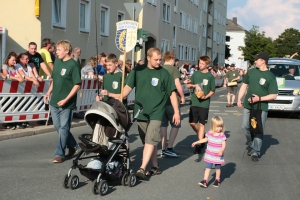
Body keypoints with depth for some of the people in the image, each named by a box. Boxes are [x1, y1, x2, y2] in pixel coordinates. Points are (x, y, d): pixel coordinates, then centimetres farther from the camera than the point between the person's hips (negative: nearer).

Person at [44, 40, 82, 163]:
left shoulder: (73, 65, -13)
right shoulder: (57, 62, 9)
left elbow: (77, 85, -15)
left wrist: (66, 100, -20)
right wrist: (49, 93, 9)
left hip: (66, 103, -8)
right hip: (54, 101, 8)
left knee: (63, 128, 1)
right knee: (58, 127, 14)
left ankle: (59, 154, 9)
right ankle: (73, 146, 31)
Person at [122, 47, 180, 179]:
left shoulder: (164, 73, -2)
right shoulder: (138, 71, 2)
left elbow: (172, 93, 1)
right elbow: (128, 87, 1)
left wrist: (176, 112, -2)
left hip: (156, 113, -3)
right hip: (141, 112, 3)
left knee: (150, 140, -13)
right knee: (149, 141, 11)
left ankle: (142, 168, -14)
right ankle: (155, 167, 23)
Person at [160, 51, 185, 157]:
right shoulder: (174, 69, -10)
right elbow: (177, 85, -17)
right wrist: (182, 96, -5)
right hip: (171, 100, -6)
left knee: (163, 125, 11)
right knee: (175, 125, 6)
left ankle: (163, 149, 13)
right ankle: (169, 148, -1)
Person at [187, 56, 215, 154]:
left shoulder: (210, 76, -2)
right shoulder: (195, 74, 6)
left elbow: (212, 91, 2)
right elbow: (188, 85, 9)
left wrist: (206, 96, -15)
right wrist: (195, 85, -11)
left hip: (204, 103, -3)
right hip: (194, 102, 3)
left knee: (202, 124, -1)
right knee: (192, 123, 5)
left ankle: (199, 144, 4)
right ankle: (202, 136, 30)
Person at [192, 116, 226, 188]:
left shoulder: (222, 135, -14)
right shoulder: (209, 133, -3)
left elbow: (224, 144, -19)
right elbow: (205, 139, 15)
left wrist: (222, 150, -39)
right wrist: (196, 142, 17)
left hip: (218, 156, -2)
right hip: (210, 155, 2)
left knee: (218, 168, 14)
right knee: (208, 168, 1)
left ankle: (217, 180, 31)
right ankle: (205, 181, 1)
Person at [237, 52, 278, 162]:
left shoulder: (270, 77, -8)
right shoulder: (251, 72, 4)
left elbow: (274, 95, -10)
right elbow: (244, 85, 14)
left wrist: (259, 98, -20)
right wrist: (239, 99, 5)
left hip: (261, 108, -4)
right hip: (247, 105, 4)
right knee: (246, 127, 11)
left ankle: (255, 152, 7)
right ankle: (250, 145, 34)